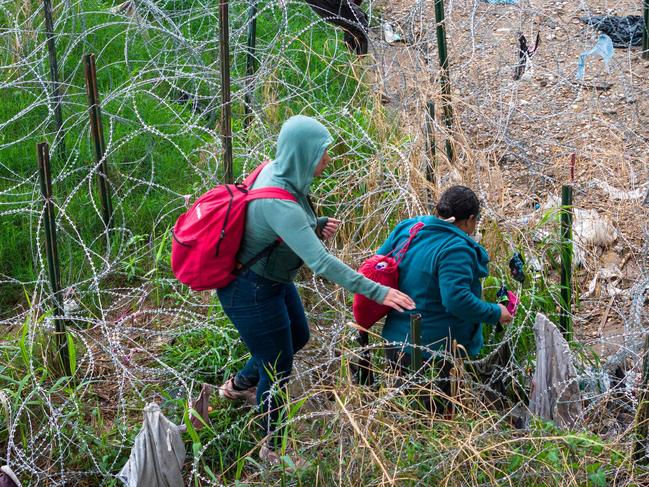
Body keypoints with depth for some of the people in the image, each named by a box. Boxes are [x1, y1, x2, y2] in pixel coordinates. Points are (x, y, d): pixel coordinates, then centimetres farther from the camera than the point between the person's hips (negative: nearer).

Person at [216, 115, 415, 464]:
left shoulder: (278, 172, -8)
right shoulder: (278, 202, -36)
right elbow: (320, 262, -40)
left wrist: (319, 226, -11)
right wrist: (377, 292, -39)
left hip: (274, 279, 10)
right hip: (250, 291, -9)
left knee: (298, 337, 29)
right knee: (278, 369, 8)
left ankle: (239, 385, 53)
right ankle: (273, 449, 32)